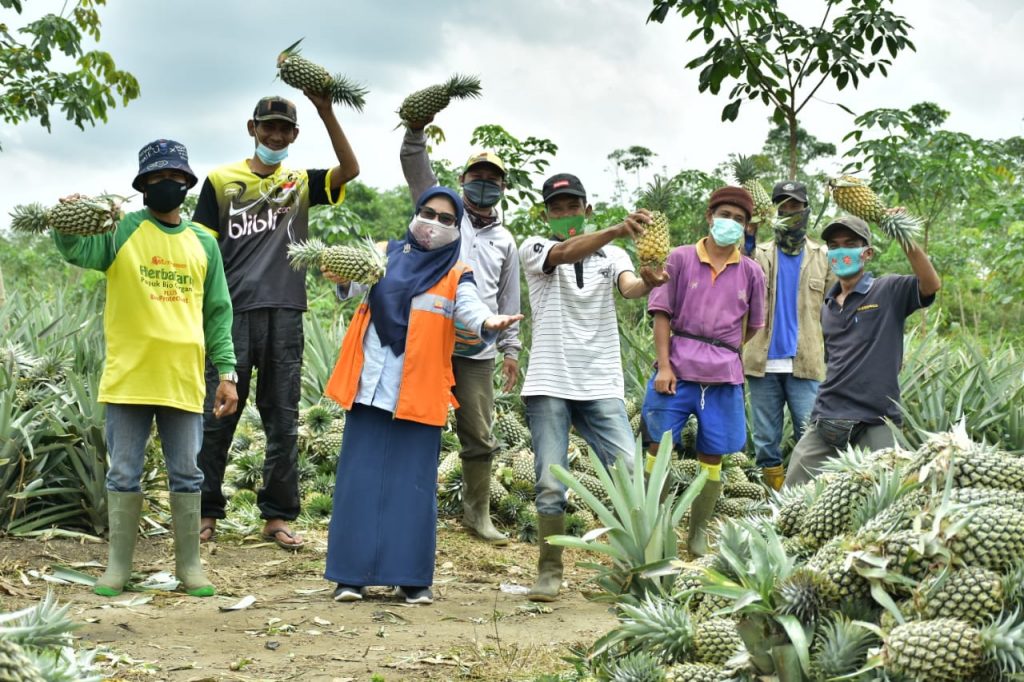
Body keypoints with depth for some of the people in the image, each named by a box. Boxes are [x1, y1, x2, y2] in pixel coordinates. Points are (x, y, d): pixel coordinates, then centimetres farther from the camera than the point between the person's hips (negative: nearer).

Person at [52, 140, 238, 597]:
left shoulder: (203, 243, 11)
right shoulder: (121, 230, 2)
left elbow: (217, 313, 11)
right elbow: (79, 251, -17)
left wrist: (225, 372, 4)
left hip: (184, 381, 2)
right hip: (128, 378, -2)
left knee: (186, 474, 7)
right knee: (124, 474, 5)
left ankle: (189, 565, 16)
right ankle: (118, 565, 14)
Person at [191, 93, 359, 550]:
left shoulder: (301, 183, 13)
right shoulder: (221, 180, 9)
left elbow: (350, 170, -4)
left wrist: (326, 113, -14)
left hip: (285, 312, 2)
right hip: (232, 312, -2)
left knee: (283, 421, 4)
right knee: (218, 416, 0)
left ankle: (277, 516, 11)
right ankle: (206, 512, 10)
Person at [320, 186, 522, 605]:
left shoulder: (456, 275, 5)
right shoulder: (386, 255, 9)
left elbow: (470, 309, -13)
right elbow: (359, 280, -9)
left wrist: (489, 324, -36)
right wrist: (343, 281, -33)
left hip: (419, 394, -1)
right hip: (370, 389, 1)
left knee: (413, 485, 1)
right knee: (360, 481, 2)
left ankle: (412, 577, 8)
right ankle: (351, 575, 9)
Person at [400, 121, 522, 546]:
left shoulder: (505, 240, 18)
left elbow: (509, 299, 21)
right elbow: (415, 167, -4)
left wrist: (510, 348, 16)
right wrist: (417, 129, -20)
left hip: (477, 352, 3)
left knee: (479, 437, 5)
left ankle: (477, 514, 16)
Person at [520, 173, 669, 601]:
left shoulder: (611, 256, 11)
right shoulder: (535, 249, 4)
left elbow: (628, 287, -11)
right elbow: (566, 253, -20)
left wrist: (647, 283, -37)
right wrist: (616, 230, -38)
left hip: (602, 386, 2)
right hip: (549, 385, -2)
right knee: (550, 484, -1)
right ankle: (550, 572, 12)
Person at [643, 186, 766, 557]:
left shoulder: (751, 273, 8)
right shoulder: (680, 259, 2)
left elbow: (753, 325, 20)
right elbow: (662, 314, 0)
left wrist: (724, 353, 11)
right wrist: (664, 365, -8)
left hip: (724, 377, 2)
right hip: (677, 372, -2)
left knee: (712, 457, 8)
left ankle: (698, 534, 19)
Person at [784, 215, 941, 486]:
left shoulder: (888, 291, 0)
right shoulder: (826, 308, 18)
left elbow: (931, 285, -19)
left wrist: (907, 240, -28)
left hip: (875, 425, -5)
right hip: (826, 421, 6)